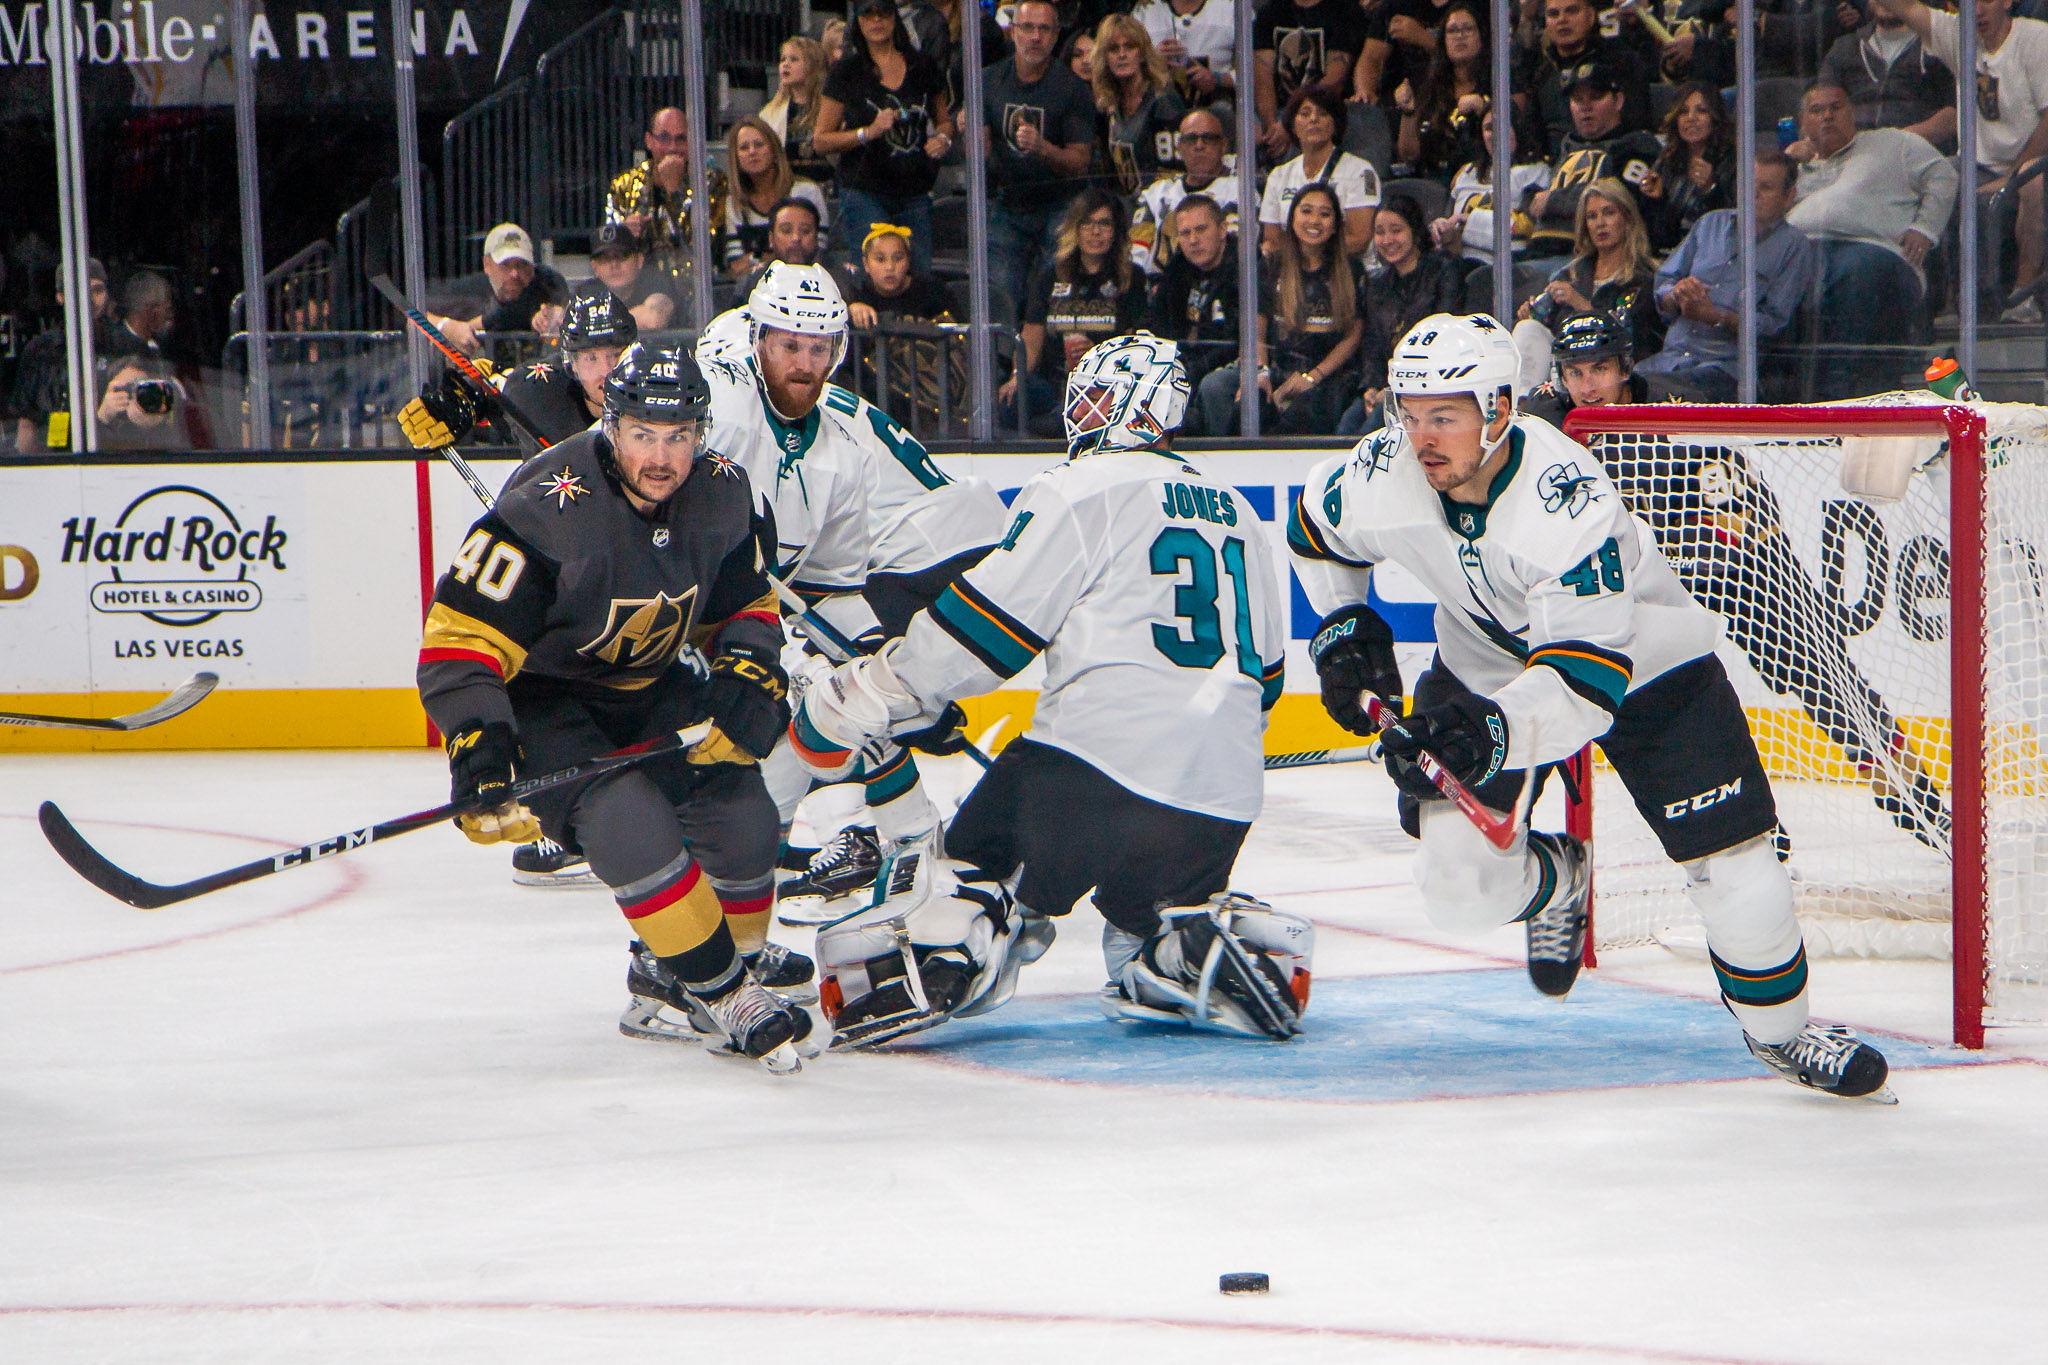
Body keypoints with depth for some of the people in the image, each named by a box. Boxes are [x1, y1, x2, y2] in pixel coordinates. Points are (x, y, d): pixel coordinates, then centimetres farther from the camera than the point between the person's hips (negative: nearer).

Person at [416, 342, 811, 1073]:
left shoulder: (723, 495, -9)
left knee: (743, 816, -7)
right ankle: (724, 996, -14)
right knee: (627, 821, -28)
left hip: (649, 686, 6)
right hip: (538, 698, -6)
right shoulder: (546, 509, -29)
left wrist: (746, 679, -12)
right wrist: (479, 751, -38)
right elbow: (458, 640, -29)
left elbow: (747, 607, 7)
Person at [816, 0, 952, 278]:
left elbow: (944, 120, 25)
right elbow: (821, 140, 1)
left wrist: (943, 140, 2)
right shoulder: (845, 72, 1)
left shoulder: (923, 67, 9)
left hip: (915, 192, 3)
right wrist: (869, 132, -13)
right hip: (864, 192, -3)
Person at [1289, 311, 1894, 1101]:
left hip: (1642, 659, -4)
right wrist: (1343, 630, -3)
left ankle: (1779, 1031, 19)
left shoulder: (1568, 500, -38)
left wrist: (1494, 732, -57)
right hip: (1487, 665, 4)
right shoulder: (1380, 479, -23)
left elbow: (1588, 680, -42)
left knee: (1735, 872, -10)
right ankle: (1557, 881, 25)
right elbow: (1315, 528, 4)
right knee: (1460, 887, -11)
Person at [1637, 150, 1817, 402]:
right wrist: (1677, 294, -3)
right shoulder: (1712, 223, 22)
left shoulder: (1794, 246, 4)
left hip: (1728, 364, -5)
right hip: (1672, 356, 5)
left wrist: (1715, 317, -17)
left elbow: (1775, 324, -5)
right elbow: (1662, 283, 22)